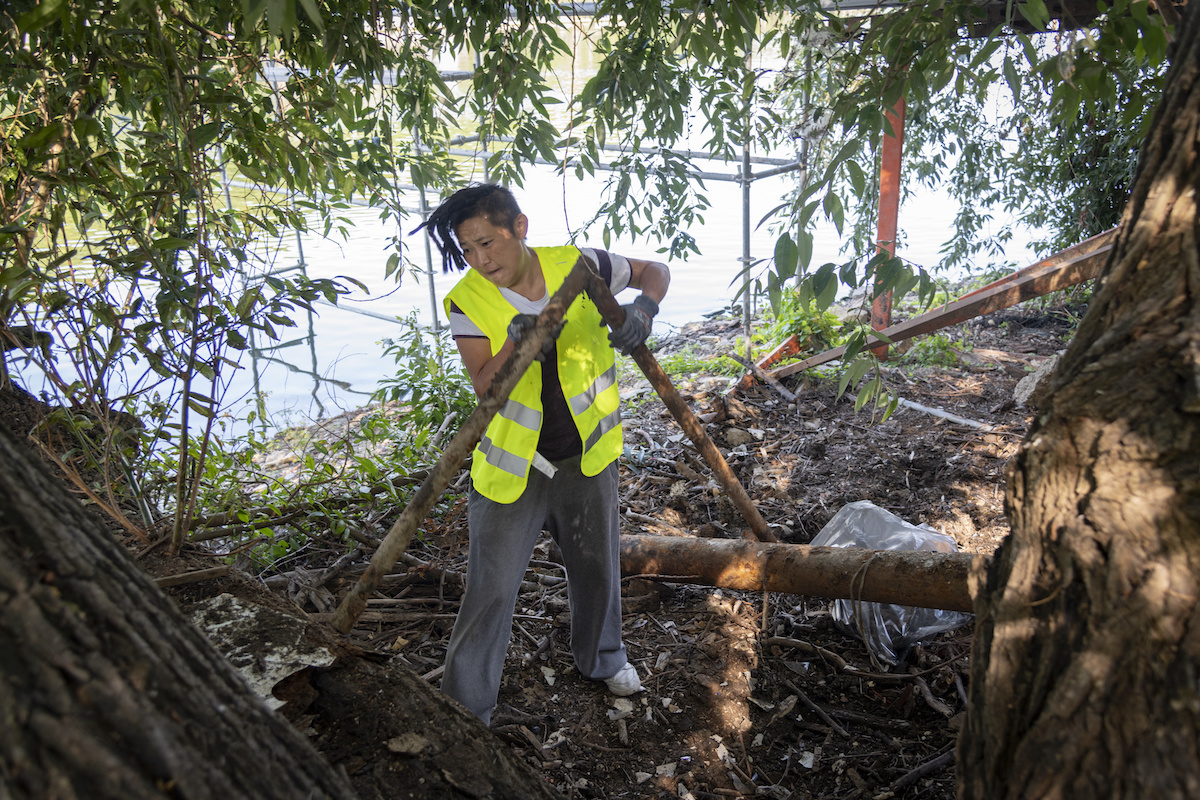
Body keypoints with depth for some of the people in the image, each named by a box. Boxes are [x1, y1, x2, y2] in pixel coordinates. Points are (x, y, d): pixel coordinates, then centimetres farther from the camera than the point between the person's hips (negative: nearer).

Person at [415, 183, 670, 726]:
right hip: (512, 466, -2)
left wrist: (643, 308, -19)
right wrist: (515, 341, -35)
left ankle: (602, 658, 49)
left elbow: (654, 272, 3)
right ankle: (463, 712, 21)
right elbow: (484, 387, -17)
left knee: (597, 566, 21)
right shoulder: (468, 300, -14)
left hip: (586, 457, 2)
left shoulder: (576, 267, -12)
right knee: (490, 590, 1)